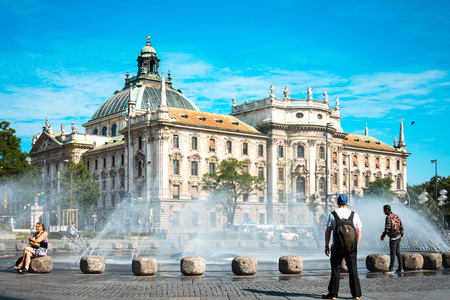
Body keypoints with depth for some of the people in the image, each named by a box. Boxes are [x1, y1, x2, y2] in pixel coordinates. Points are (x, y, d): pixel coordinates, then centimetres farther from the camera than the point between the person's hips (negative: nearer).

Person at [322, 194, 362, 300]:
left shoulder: (333, 215, 0)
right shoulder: (354, 215, 5)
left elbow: (328, 231, -2)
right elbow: (359, 231, 4)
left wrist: (326, 245, 5)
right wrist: (356, 246, 11)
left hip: (337, 247, -2)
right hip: (351, 247, 2)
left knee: (335, 270, 4)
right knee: (353, 270, 8)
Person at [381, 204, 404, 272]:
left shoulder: (388, 217, -13)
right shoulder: (396, 216, 13)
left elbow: (387, 228, -20)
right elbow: (401, 226, 15)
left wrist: (383, 236, -10)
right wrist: (401, 235, 22)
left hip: (393, 237, -9)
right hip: (398, 236, 9)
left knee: (393, 253, -7)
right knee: (397, 252, 12)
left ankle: (391, 268, -5)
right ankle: (400, 267, 12)